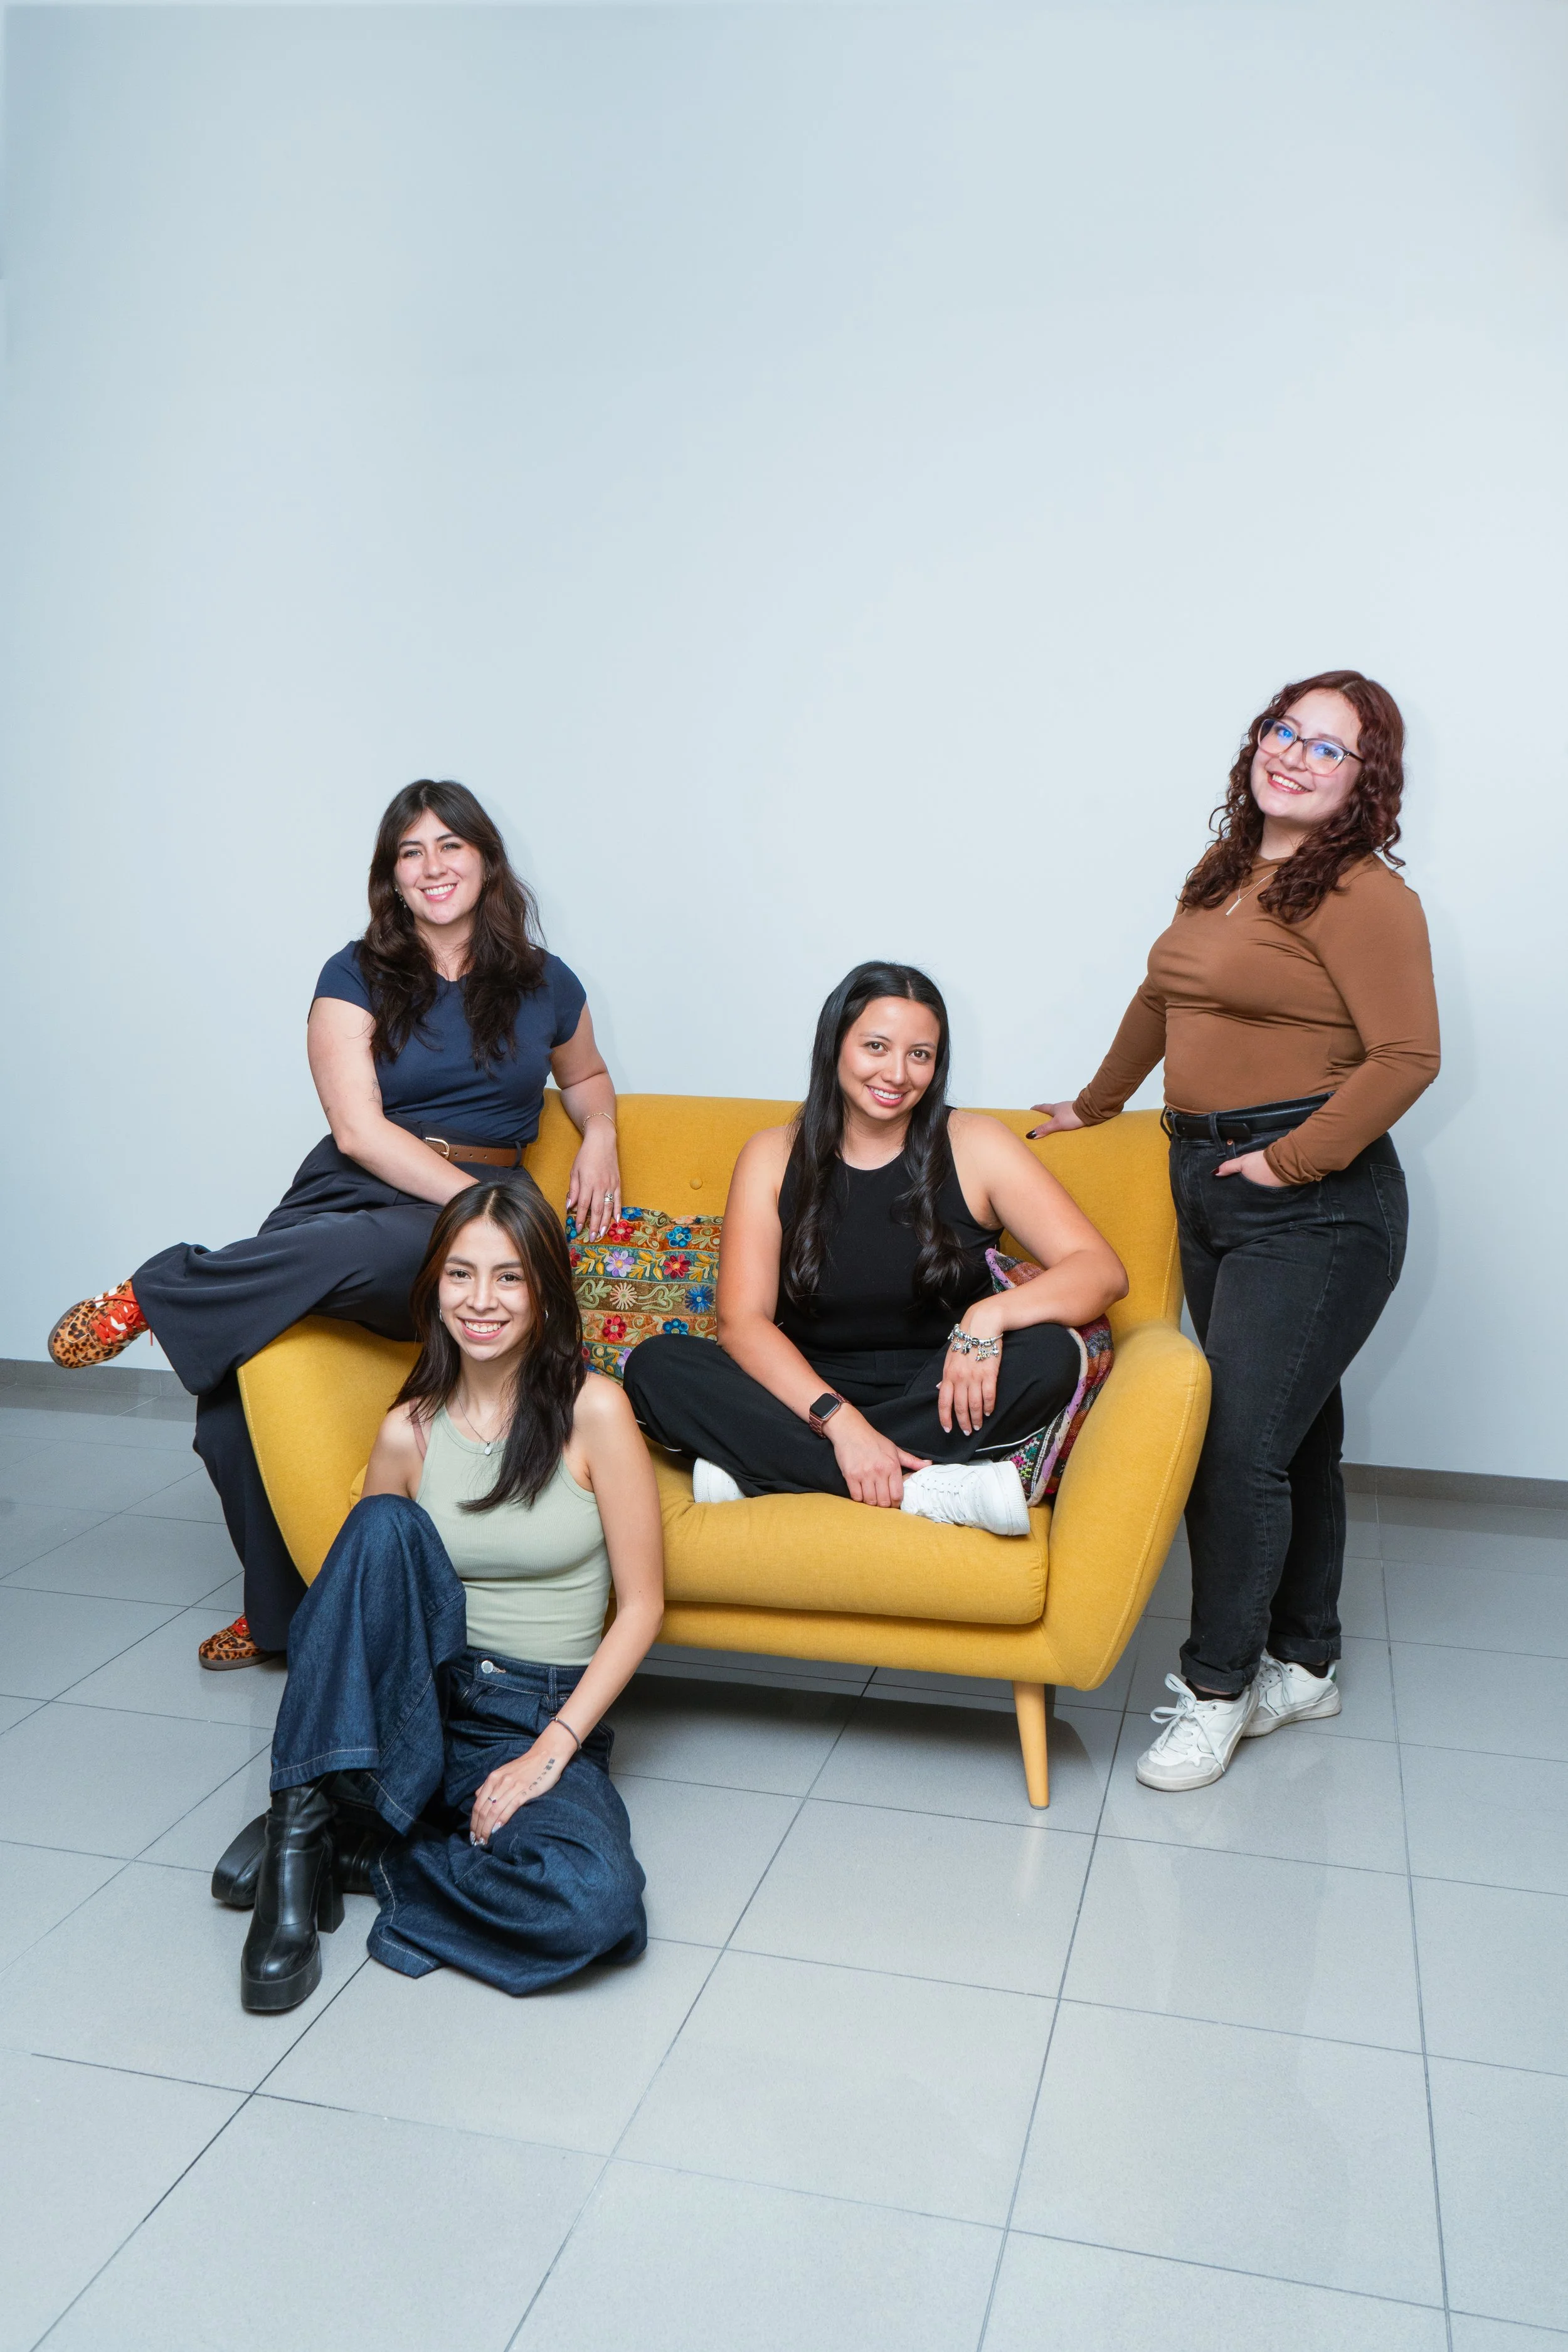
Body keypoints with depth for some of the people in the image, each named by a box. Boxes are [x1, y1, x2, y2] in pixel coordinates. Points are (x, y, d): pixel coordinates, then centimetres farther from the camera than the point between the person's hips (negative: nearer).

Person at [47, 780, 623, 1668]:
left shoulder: (543, 984, 12)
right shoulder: (358, 978, 6)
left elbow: (587, 1074, 32)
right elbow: (359, 1130, -5)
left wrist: (600, 1135, 9)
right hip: (355, 1190, 1)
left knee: (365, 1246, -41)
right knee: (233, 1409, -16)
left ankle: (154, 1295, -18)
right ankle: (281, 1612, 10)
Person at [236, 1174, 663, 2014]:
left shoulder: (591, 1411, -7)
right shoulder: (409, 1432, 2)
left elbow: (641, 1605, -6)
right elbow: (366, 1567, 10)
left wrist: (550, 1750, -14)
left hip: (545, 1716, -1)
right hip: (418, 1701, 2)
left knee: (595, 1902, -34)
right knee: (386, 1522, -28)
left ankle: (365, 1852, -8)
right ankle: (302, 1820, -21)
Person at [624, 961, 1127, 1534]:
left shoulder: (974, 1147, -2)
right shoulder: (773, 1157, 0)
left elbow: (1101, 1270, -9)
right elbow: (742, 1321, -9)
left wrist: (992, 1314, -30)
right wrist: (839, 1419, -26)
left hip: (936, 1398, 0)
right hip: (809, 1392, 1)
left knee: (1050, 1353, -30)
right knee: (655, 1366, -23)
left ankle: (759, 1470, -28)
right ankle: (931, 1490, -30)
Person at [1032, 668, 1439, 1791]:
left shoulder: (1364, 894, -12)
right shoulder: (1222, 875, 13)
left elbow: (1407, 1057, -19)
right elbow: (1161, 1002, 26)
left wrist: (1296, 1160, -17)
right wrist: (1095, 1104, 33)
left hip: (1313, 1200, -8)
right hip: (1206, 1186, 8)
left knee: (1245, 1444, -7)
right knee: (1289, 1433, 15)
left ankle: (1217, 1686, 10)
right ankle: (1304, 1665, 28)